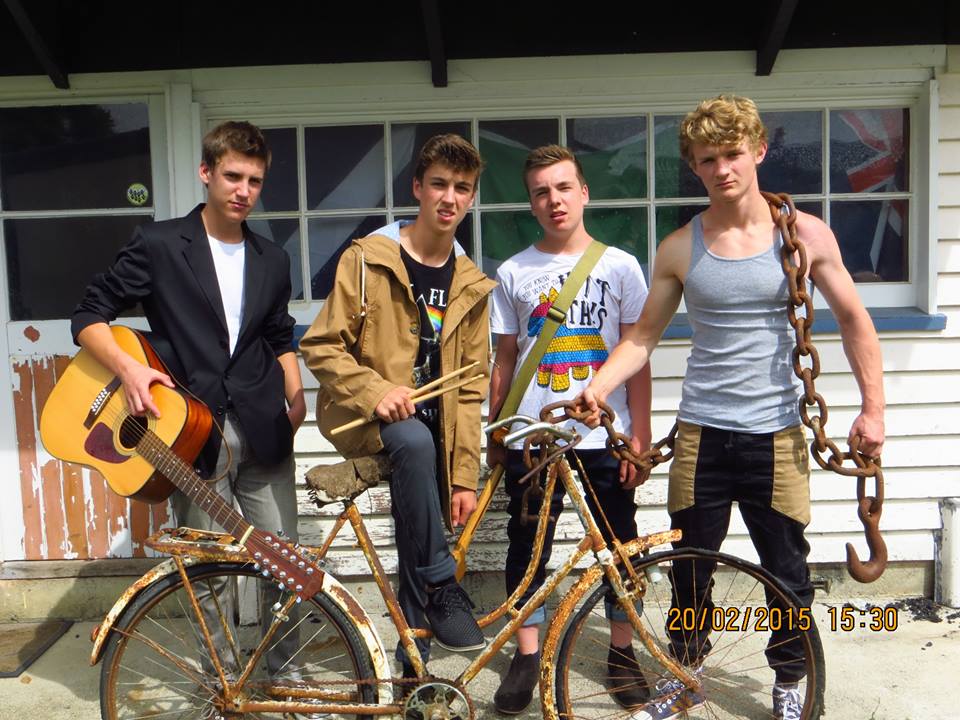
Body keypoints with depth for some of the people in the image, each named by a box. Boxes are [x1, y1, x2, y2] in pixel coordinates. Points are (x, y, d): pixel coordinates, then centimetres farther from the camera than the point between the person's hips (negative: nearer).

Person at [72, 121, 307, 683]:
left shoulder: (272, 261, 12)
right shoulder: (160, 245, -1)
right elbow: (89, 318, 1)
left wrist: (295, 399, 7)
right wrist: (128, 367, -16)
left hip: (263, 434, 3)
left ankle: (285, 671, 26)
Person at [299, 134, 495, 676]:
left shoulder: (470, 285, 7)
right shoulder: (368, 259, -5)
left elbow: (471, 388, 5)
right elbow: (321, 347, -8)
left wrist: (465, 476, -1)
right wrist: (375, 391, -26)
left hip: (427, 421, 4)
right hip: (363, 416, -4)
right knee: (415, 441, -35)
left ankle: (411, 664, 19)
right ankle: (442, 585, -21)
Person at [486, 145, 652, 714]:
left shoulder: (620, 266, 2)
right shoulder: (513, 272, 6)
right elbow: (505, 360, 10)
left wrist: (640, 437, -4)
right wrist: (494, 437, 8)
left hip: (604, 436, -1)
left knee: (622, 547, 8)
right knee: (527, 547, 7)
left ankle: (623, 653, 27)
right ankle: (527, 657, 23)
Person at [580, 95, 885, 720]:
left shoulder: (805, 235, -1)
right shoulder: (680, 249, 1)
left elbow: (854, 322, 5)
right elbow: (644, 335, 5)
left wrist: (873, 409, 0)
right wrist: (599, 387, -10)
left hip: (776, 435, -1)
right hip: (702, 434, 1)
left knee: (788, 572, 10)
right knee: (689, 568, 11)